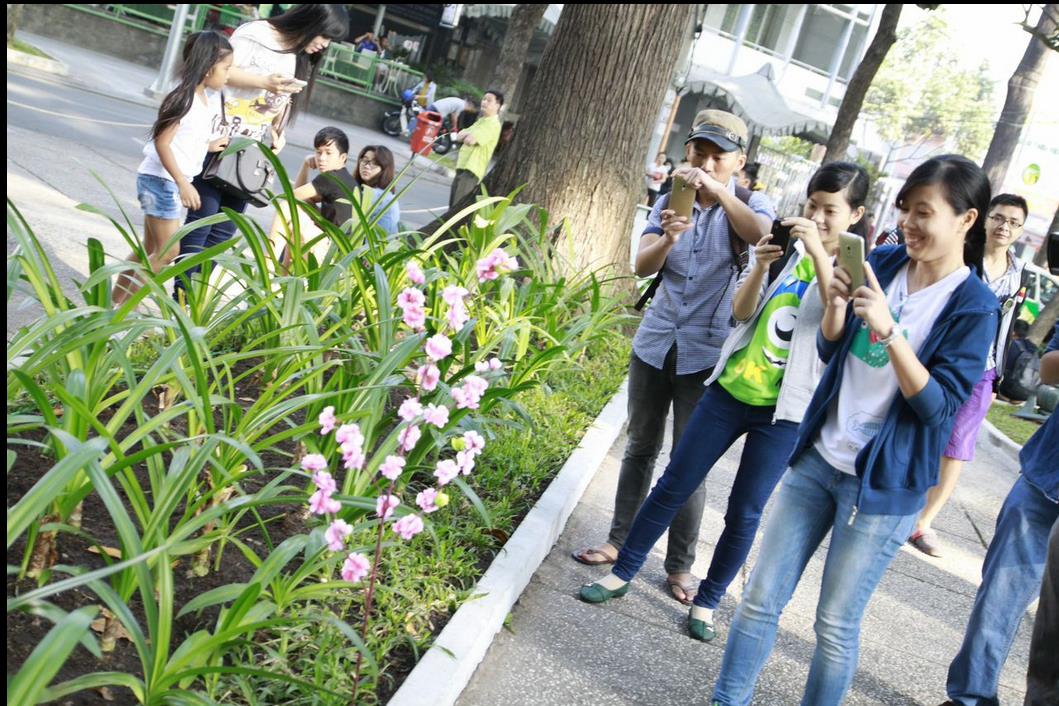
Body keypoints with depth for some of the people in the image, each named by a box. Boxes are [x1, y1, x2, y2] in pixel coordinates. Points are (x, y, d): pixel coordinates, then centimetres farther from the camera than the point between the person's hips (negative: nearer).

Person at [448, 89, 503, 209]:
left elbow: (470, 140, -22)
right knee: (453, 205, 13)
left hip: (472, 170, -10)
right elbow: (458, 137, 13)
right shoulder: (481, 120, 21)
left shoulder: (493, 124, -11)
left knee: (457, 207, -15)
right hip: (463, 166, 10)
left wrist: (467, 136, 0)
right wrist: (466, 135, -7)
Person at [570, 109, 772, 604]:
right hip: (656, 343, 4)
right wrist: (668, 238, -31)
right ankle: (619, 540, 26)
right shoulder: (670, 202, 3)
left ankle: (679, 566, 13)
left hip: (707, 355, -3)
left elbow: (762, 235, -29)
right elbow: (642, 266, -10)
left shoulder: (748, 205, -5)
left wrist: (718, 189, -41)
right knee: (641, 447, 14)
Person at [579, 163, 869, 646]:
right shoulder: (784, 248, 5)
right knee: (673, 487, 7)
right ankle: (623, 571, 22)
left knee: (744, 514, 5)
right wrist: (761, 266, -18)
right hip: (731, 389, 3)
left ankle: (707, 602, 23)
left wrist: (819, 254, -28)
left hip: (784, 411, -3)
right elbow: (740, 312, -2)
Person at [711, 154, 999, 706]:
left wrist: (888, 330, -28)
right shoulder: (882, 263, 2)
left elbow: (940, 405, -17)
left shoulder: (974, 306, -11)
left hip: (883, 484, -5)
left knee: (836, 623, 8)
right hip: (818, 458, 5)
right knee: (761, 597, 10)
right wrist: (836, 303, -12)